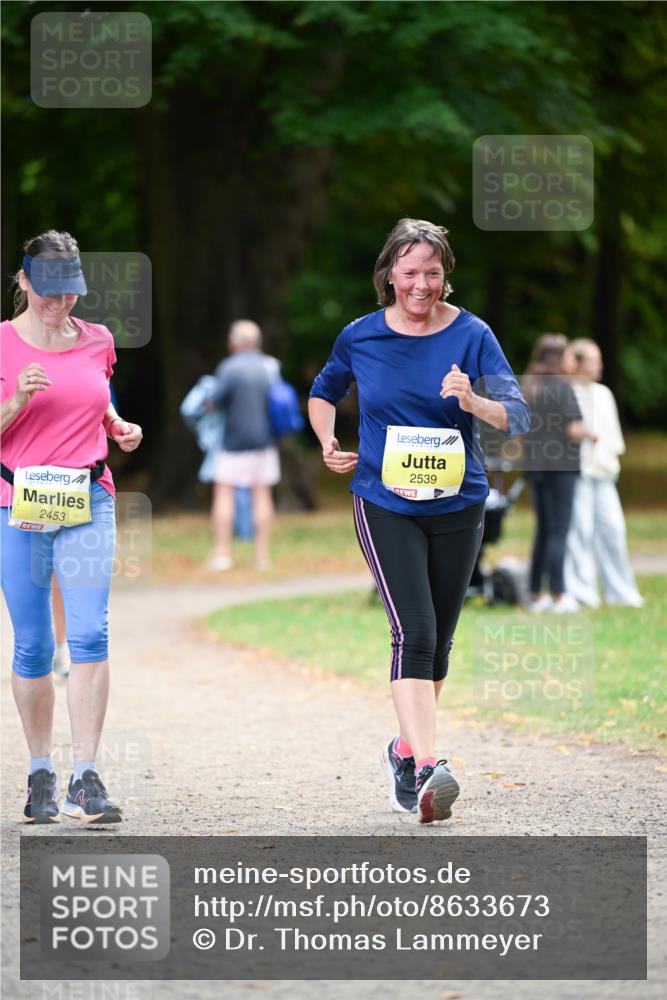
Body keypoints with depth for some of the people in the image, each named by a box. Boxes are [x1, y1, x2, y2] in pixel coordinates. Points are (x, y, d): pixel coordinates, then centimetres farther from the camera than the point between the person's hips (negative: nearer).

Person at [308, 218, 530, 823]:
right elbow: (324, 393, 20)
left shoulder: (471, 335, -4)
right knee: (414, 631, -18)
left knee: (439, 639, 11)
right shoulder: (361, 337, 0)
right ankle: (426, 768, -27)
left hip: (458, 507, 2)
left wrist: (473, 402, -31)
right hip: (386, 504, -2)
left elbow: (518, 417, -11)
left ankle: (405, 749, 33)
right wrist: (329, 445, 2)